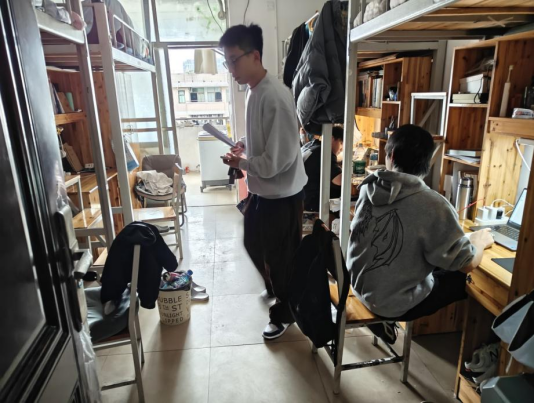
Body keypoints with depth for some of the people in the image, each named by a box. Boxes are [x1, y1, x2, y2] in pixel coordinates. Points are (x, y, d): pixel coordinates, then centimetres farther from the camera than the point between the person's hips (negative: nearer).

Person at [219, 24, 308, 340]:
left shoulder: (276, 97, -26)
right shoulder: (254, 91, 5)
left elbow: (279, 159, -28)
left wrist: (241, 162, -15)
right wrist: (245, 145, 2)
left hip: (283, 195, -10)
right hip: (261, 190, 10)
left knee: (281, 257, 9)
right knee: (253, 246, 25)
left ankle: (284, 314, 33)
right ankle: (274, 288, 52)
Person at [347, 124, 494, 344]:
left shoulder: (369, 188, -7)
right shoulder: (433, 205, -25)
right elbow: (466, 264, -15)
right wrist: (480, 241, 7)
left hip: (361, 286, 6)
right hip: (395, 304, -5)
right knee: (464, 280, 15)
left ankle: (381, 315, 22)